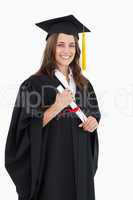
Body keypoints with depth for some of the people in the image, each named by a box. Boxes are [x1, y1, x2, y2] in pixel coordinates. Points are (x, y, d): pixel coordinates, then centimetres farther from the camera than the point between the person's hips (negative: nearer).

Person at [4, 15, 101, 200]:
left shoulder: (84, 84, 6)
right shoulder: (34, 84, -10)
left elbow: (94, 114, 17)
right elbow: (25, 130, -13)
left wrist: (93, 121, -6)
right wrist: (55, 108, -22)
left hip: (80, 163, 5)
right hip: (49, 163, -5)